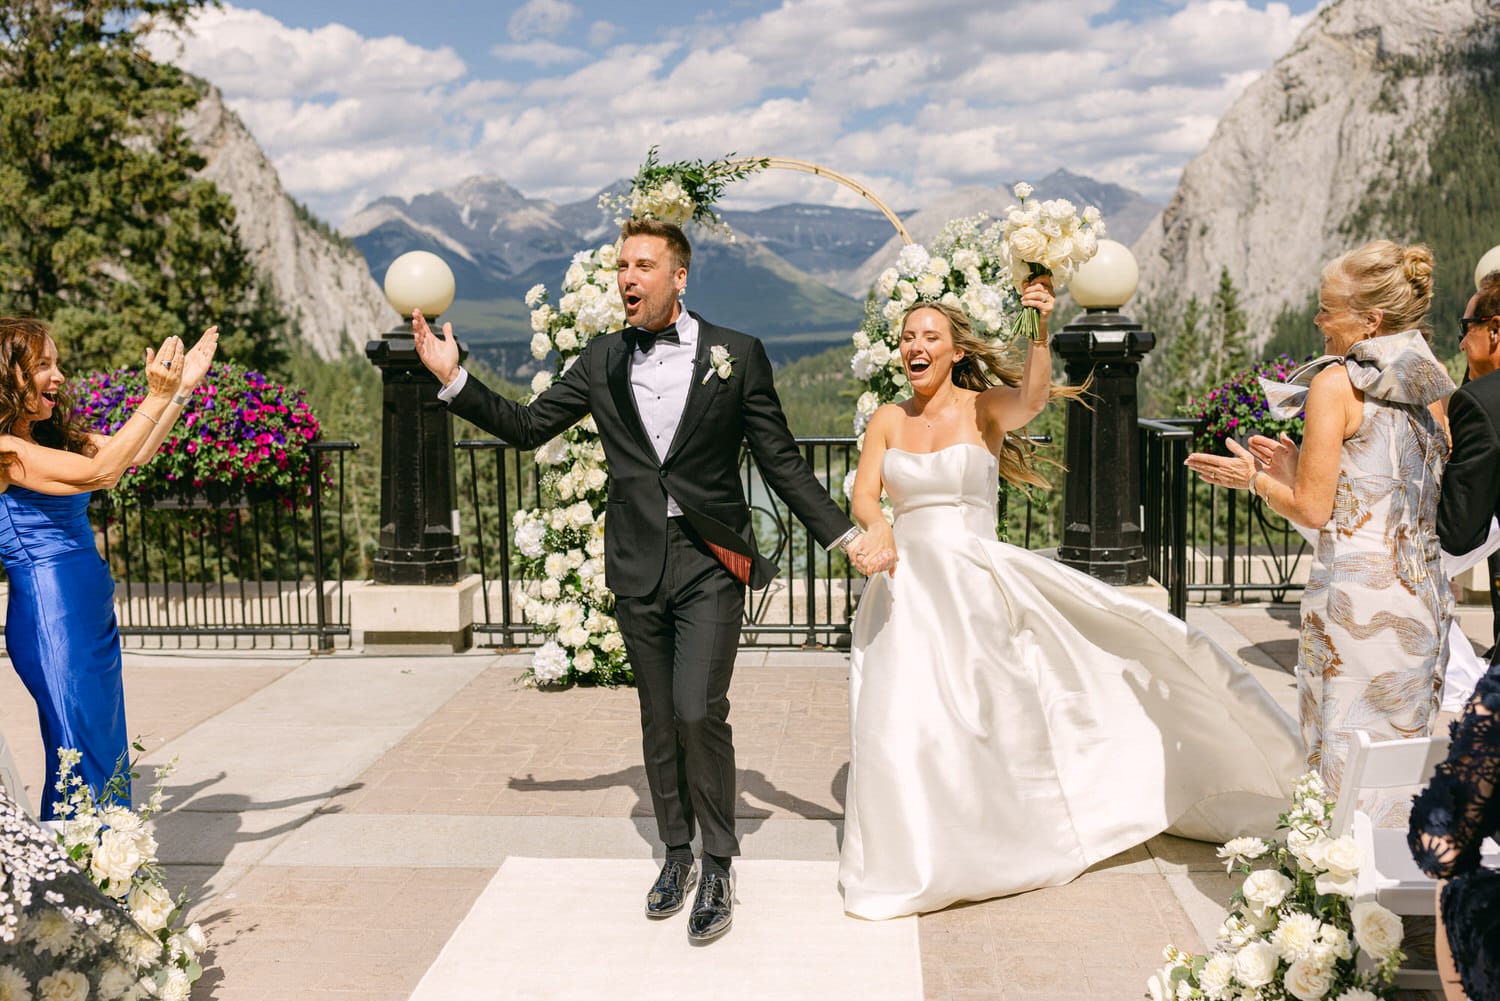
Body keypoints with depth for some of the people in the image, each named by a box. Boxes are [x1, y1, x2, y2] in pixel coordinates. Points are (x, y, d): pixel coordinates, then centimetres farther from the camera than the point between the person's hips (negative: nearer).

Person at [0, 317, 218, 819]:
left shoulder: (46, 438, 11)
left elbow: (133, 453, 15)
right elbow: (97, 473, -26)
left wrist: (182, 387, 10)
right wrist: (156, 399, -25)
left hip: (90, 619, 9)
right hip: (52, 622, -9)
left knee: (108, 757, 16)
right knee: (82, 760, 0)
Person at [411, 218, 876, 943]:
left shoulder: (736, 355, -1)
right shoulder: (603, 361, 7)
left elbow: (782, 462, 1)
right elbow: (527, 427, 10)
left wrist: (847, 537, -4)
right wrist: (452, 378, -1)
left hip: (712, 563, -3)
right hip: (638, 568, 4)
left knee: (698, 710, -14)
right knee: (658, 719, 12)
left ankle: (718, 866, 4)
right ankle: (676, 852, 30)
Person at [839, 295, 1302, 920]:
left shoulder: (983, 410, -2)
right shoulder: (887, 421, 8)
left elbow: (1031, 398, -23)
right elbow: (863, 495, 0)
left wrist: (1039, 330, -38)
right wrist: (876, 525, -22)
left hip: (972, 584, -3)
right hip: (905, 587, 3)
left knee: (979, 722, 2)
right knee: (898, 723, -2)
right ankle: (913, 858, 18)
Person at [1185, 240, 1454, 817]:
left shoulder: (1336, 382, -12)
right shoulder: (1431, 385, 10)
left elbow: (1313, 509, -12)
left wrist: (1256, 477, 6)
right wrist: (1295, 466, 17)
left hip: (1355, 590, -8)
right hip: (1421, 591, 8)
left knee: (1347, 759, 1)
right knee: (1401, 745, 16)